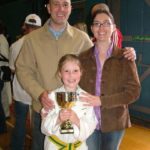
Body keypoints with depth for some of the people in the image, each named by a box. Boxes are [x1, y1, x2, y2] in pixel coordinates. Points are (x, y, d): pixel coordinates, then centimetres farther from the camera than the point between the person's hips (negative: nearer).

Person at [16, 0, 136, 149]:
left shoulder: (81, 38, -3)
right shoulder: (32, 38, -3)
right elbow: (23, 70, -2)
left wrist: (124, 55, -8)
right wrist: (39, 93, -18)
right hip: (42, 110, 1)